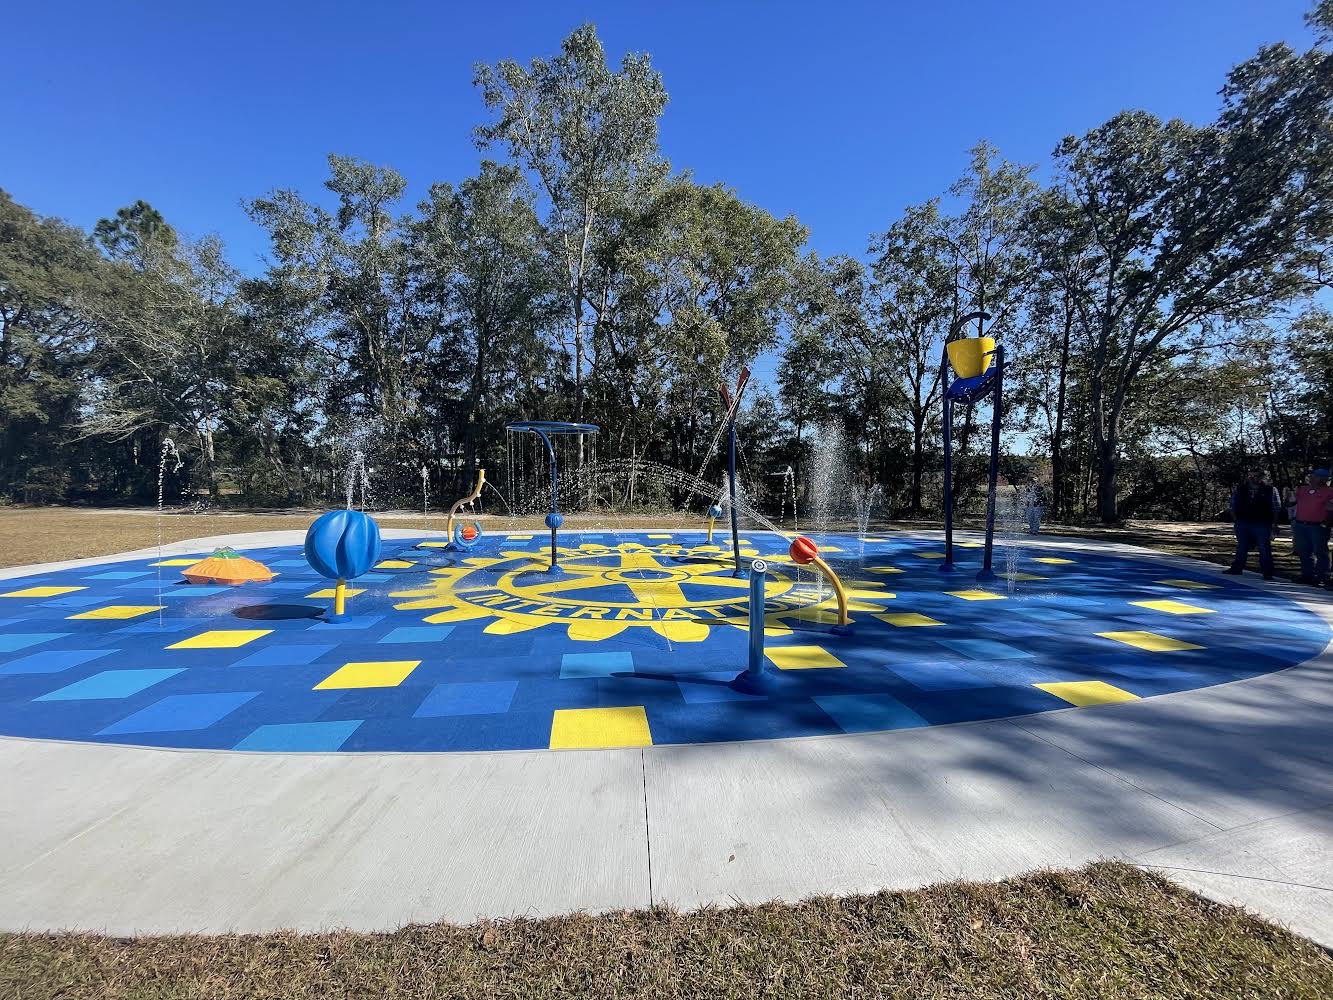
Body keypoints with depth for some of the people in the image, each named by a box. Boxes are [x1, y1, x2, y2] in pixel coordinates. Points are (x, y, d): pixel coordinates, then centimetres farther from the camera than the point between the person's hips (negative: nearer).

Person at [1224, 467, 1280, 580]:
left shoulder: (1270, 490, 2)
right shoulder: (1239, 490, 6)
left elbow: (1275, 508, 2)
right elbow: (1233, 506, 11)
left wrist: (1274, 523, -3)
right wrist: (1235, 519, 2)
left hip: (1262, 525, -2)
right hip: (1242, 524, 2)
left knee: (1264, 549, 1)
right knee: (1241, 548, 12)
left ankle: (1267, 573, 8)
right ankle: (1237, 569, 21)